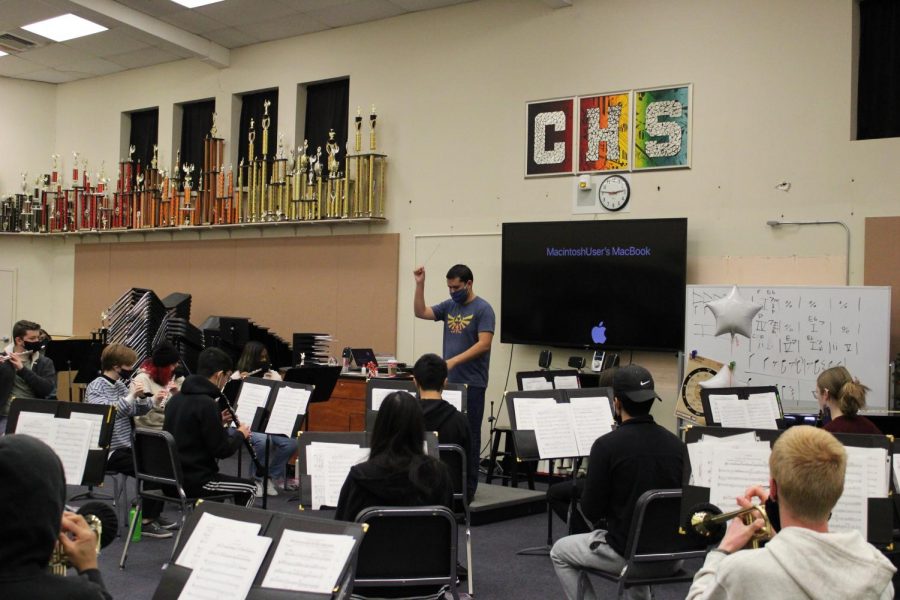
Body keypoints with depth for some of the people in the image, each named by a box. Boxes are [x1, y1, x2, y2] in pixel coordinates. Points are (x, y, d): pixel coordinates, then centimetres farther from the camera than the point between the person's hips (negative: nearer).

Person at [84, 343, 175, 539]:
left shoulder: (120, 385, 11)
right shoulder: (95, 387, -13)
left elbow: (135, 410, 17)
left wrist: (152, 400, -2)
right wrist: (131, 395, -32)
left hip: (126, 447, 9)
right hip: (109, 452, -9)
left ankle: (154, 514, 15)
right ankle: (145, 522, -11)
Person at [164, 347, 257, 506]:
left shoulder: (177, 398, 6)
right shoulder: (206, 403, -19)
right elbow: (221, 450, -17)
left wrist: (217, 422, 12)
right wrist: (240, 434, 1)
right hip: (194, 481, -8)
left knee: (216, 477, 33)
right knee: (249, 488, 11)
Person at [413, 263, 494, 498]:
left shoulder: (483, 309, -10)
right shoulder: (449, 306, 11)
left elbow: (484, 344, -18)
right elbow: (420, 312, 10)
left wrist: (454, 360, -24)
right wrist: (420, 284, 0)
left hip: (471, 384, -7)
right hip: (449, 381, 7)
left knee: (469, 434, 0)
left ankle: (468, 486, 7)